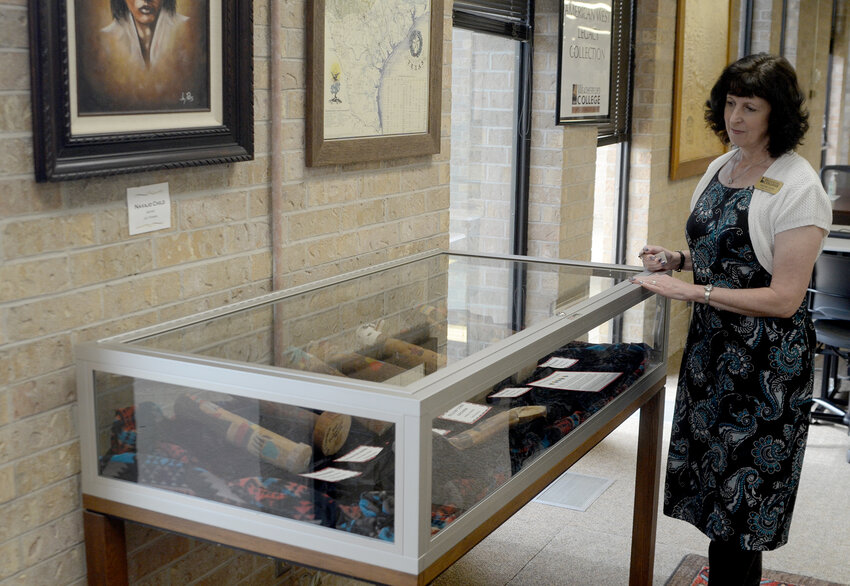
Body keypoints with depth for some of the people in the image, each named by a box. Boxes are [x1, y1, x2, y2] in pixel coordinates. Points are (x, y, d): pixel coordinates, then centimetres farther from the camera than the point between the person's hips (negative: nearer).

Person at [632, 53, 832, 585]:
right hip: (711, 343, 7)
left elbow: (784, 298, -19)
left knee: (741, 506, 1)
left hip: (769, 360, -7)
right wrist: (677, 259, 2)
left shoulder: (799, 188, -15)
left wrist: (692, 291, -22)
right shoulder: (721, 167, 9)